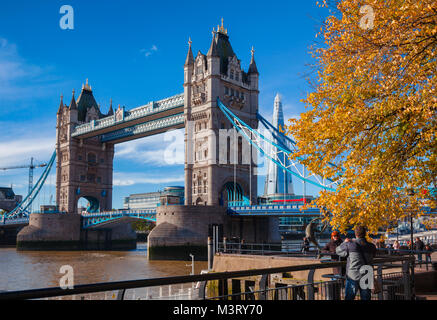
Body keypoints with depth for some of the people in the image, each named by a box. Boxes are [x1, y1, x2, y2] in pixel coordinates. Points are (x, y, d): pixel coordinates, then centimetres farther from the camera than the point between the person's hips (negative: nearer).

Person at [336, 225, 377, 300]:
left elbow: (338, 250, 3)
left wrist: (345, 242, 22)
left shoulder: (350, 245, -14)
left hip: (353, 277, -3)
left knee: (349, 298, 7)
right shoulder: (371, 246, -3)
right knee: (366, 298, 13)